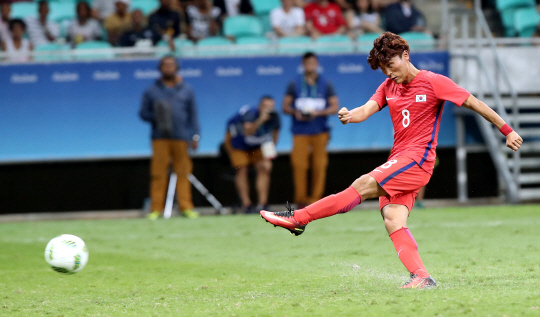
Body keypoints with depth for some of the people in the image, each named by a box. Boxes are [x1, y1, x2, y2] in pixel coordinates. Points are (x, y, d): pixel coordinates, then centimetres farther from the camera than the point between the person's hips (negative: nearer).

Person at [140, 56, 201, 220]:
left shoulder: (186, 90, 15)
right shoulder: (152, 91, 11)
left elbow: (193, 114, 14)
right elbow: (143, 113, 12)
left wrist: (195, 136, 5)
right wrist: (155, 117, -9)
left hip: (181, 137, 1)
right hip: (160, 138, -1)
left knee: (183, 172, -3)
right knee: (158, 173, -6)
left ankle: (186, 207, 0)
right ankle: (156, 208, -6)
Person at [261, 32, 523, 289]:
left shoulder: (434, 83, -3)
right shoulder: (389, 86, 15)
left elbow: (475, 104, 0)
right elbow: (366, 110, 1)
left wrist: (507, 131, 1)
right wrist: (350, 115, -23)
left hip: (418, 160, -7)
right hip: (398, 161, 7)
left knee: (363, 185, -20)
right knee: (392, 219, -12)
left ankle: (297, 219, -20)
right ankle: (421, 277, -18)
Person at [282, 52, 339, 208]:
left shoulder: (326, 84, 7)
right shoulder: (295, 84, 7)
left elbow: (335, 107, 4)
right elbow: (285, 106, 9)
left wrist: (318, 112, -12)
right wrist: (295, 113, -12)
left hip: (320, 131, 0)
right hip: (300, 132, 0)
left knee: (319, 165, -3)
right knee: (298, 163, -9)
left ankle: (315, 198, 2)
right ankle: (300, 198, -3)